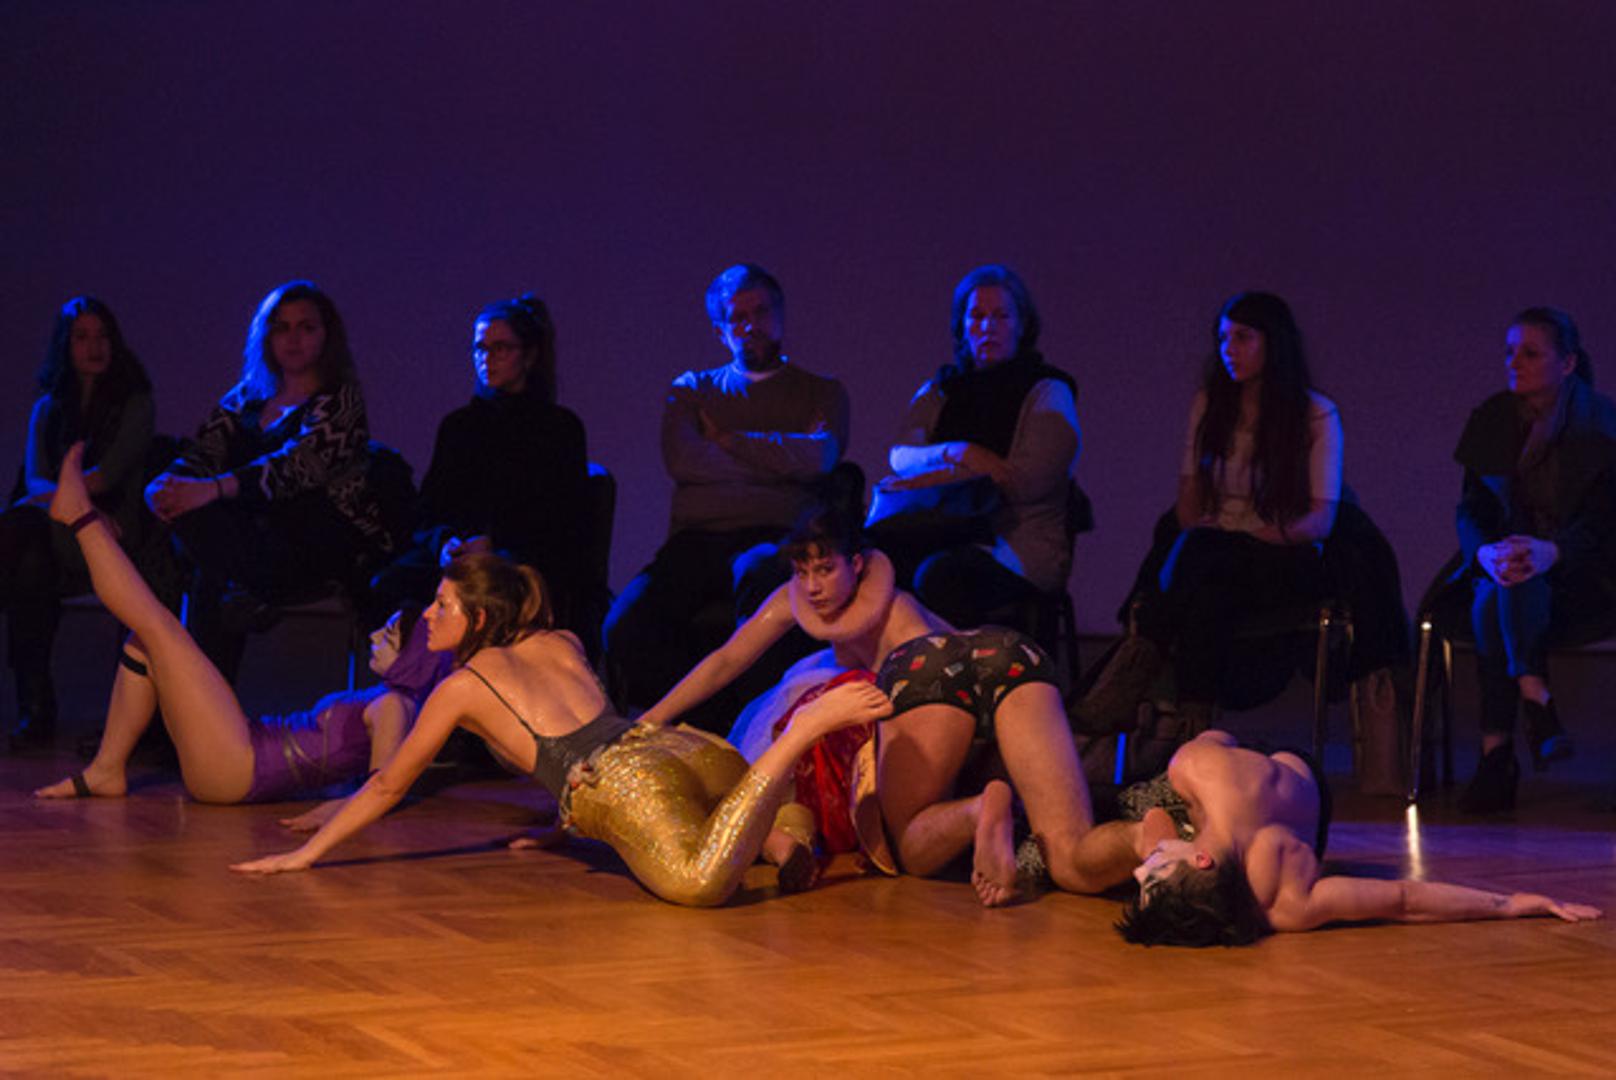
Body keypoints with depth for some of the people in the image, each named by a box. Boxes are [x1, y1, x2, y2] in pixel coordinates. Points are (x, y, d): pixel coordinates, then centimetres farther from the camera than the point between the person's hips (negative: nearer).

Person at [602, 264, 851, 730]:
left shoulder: (821, 393, 22)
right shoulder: (692, 389, 26)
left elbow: (819, 457, -1)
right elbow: (682, 459, 5)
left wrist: (727, 440, 7)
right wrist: (779, 459, 4)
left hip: (774, 537, -2)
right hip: (698, 537, 3)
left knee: (760, 572, -43)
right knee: (625, 626, -29)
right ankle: (703, 721, -22)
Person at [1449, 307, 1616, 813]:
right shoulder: (1491, 420, 7)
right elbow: (1472, 509, 3)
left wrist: (1550, 552, -31)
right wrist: (1487, 552, -21)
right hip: (1503, 559, 3)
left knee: (1507, 594, -35)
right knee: (1492, 596, -33)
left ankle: (1497, 750, -41)